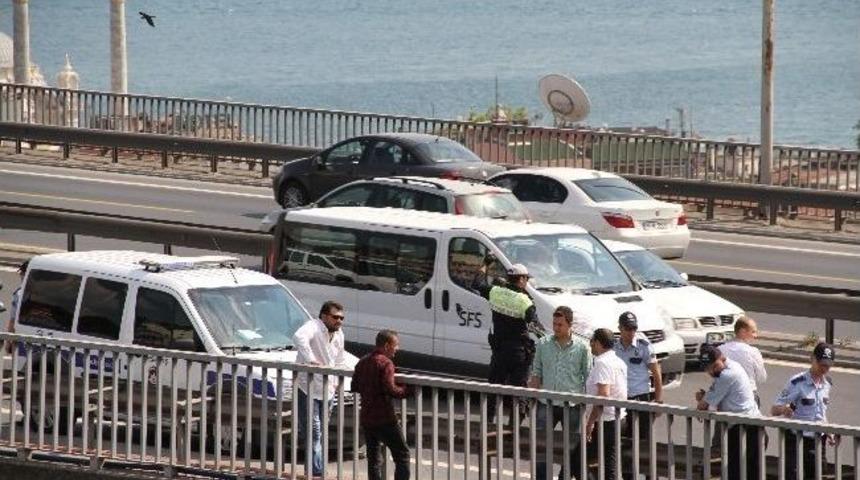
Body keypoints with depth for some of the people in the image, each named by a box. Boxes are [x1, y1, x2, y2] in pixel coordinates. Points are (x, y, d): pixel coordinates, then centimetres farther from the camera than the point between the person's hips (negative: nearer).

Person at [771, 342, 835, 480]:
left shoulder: (827, 383, 6)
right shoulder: (797, 382, -14)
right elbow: (774, 410, -14)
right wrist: (783, 409, -36)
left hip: (818, 441, 6)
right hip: (796, 441, -6)